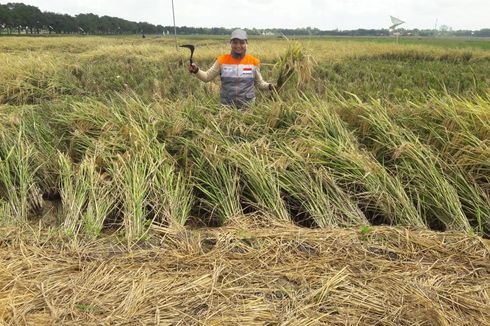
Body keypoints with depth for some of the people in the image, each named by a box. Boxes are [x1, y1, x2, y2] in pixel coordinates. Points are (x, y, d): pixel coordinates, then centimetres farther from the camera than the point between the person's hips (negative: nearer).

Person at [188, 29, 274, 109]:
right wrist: (196, 71, -16)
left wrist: (269, 86, -11)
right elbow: (207, 77, 1)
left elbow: (259, 83, 8)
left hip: (248, 107, 0)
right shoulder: (222, 60, -2)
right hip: (226, 106, 0)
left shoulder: (253, 61, 0)